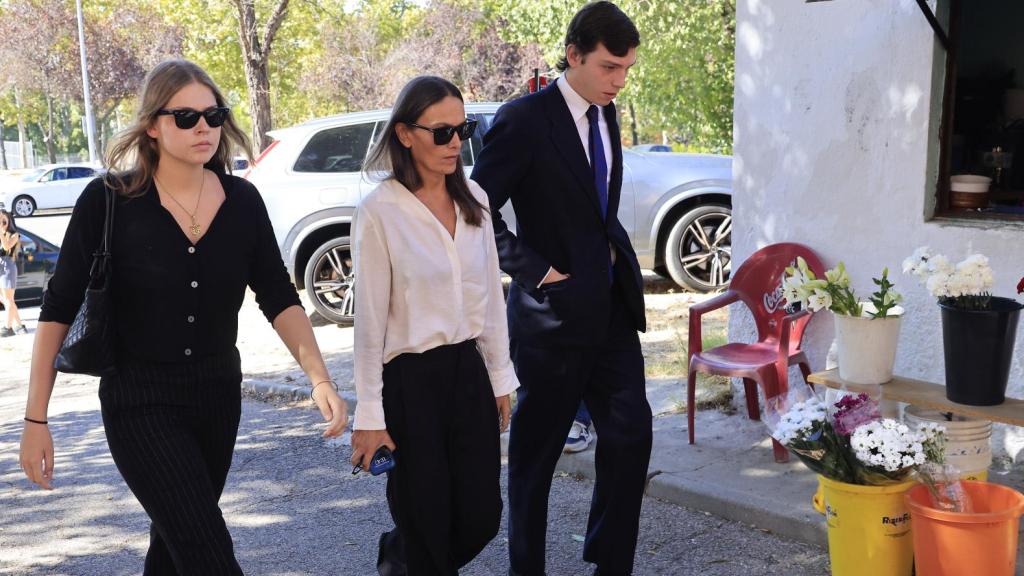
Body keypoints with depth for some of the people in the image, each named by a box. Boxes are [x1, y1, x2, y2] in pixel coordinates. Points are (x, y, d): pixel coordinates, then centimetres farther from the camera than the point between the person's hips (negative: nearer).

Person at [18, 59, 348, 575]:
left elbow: (278, 299, -1)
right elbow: (58, 311, -7)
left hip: (218, 397, 4)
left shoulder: (242, 200, -2)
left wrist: (320, 379, -15)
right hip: (141, 403, -4)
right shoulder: (108, 200, -12)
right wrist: (36, 420, -8)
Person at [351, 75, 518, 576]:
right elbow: (370, 320, -11)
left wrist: (500, 377, 12)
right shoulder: (380, 210, -12)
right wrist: (369, 415, -9)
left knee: (482, 516, 10)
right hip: (410, 380, -5)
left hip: (469, 369, 5)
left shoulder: (473, 199, 4)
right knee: (427, 525, 4)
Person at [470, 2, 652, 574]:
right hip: (555, 309, -7)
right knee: (537, 452, 7)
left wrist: (615, 248, 6)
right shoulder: (524, 120, -14)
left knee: (631, 436, 7)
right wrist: (534, 270, -15)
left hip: (612, 308, 7)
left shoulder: (607, 115, 9)